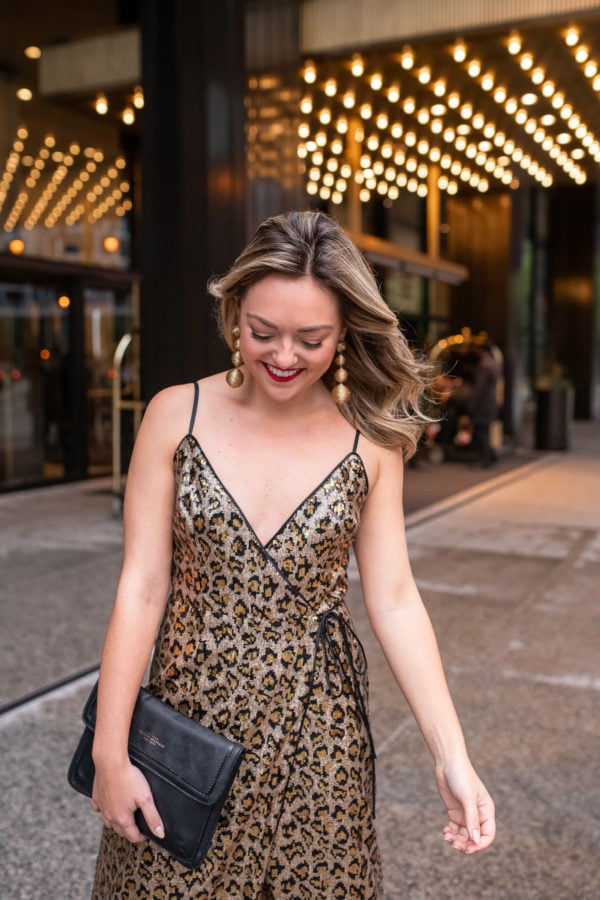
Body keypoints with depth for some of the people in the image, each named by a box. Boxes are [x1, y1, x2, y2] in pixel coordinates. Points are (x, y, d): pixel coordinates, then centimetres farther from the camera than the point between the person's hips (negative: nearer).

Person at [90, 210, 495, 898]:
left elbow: (394, 599, -3)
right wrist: (110, 753, -7)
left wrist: (452, 758, -7)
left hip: (316, 734, 1)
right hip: (187, 714, 0)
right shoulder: (176, 415, -7)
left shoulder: (371, 441, -5)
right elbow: (142, 588, -7)